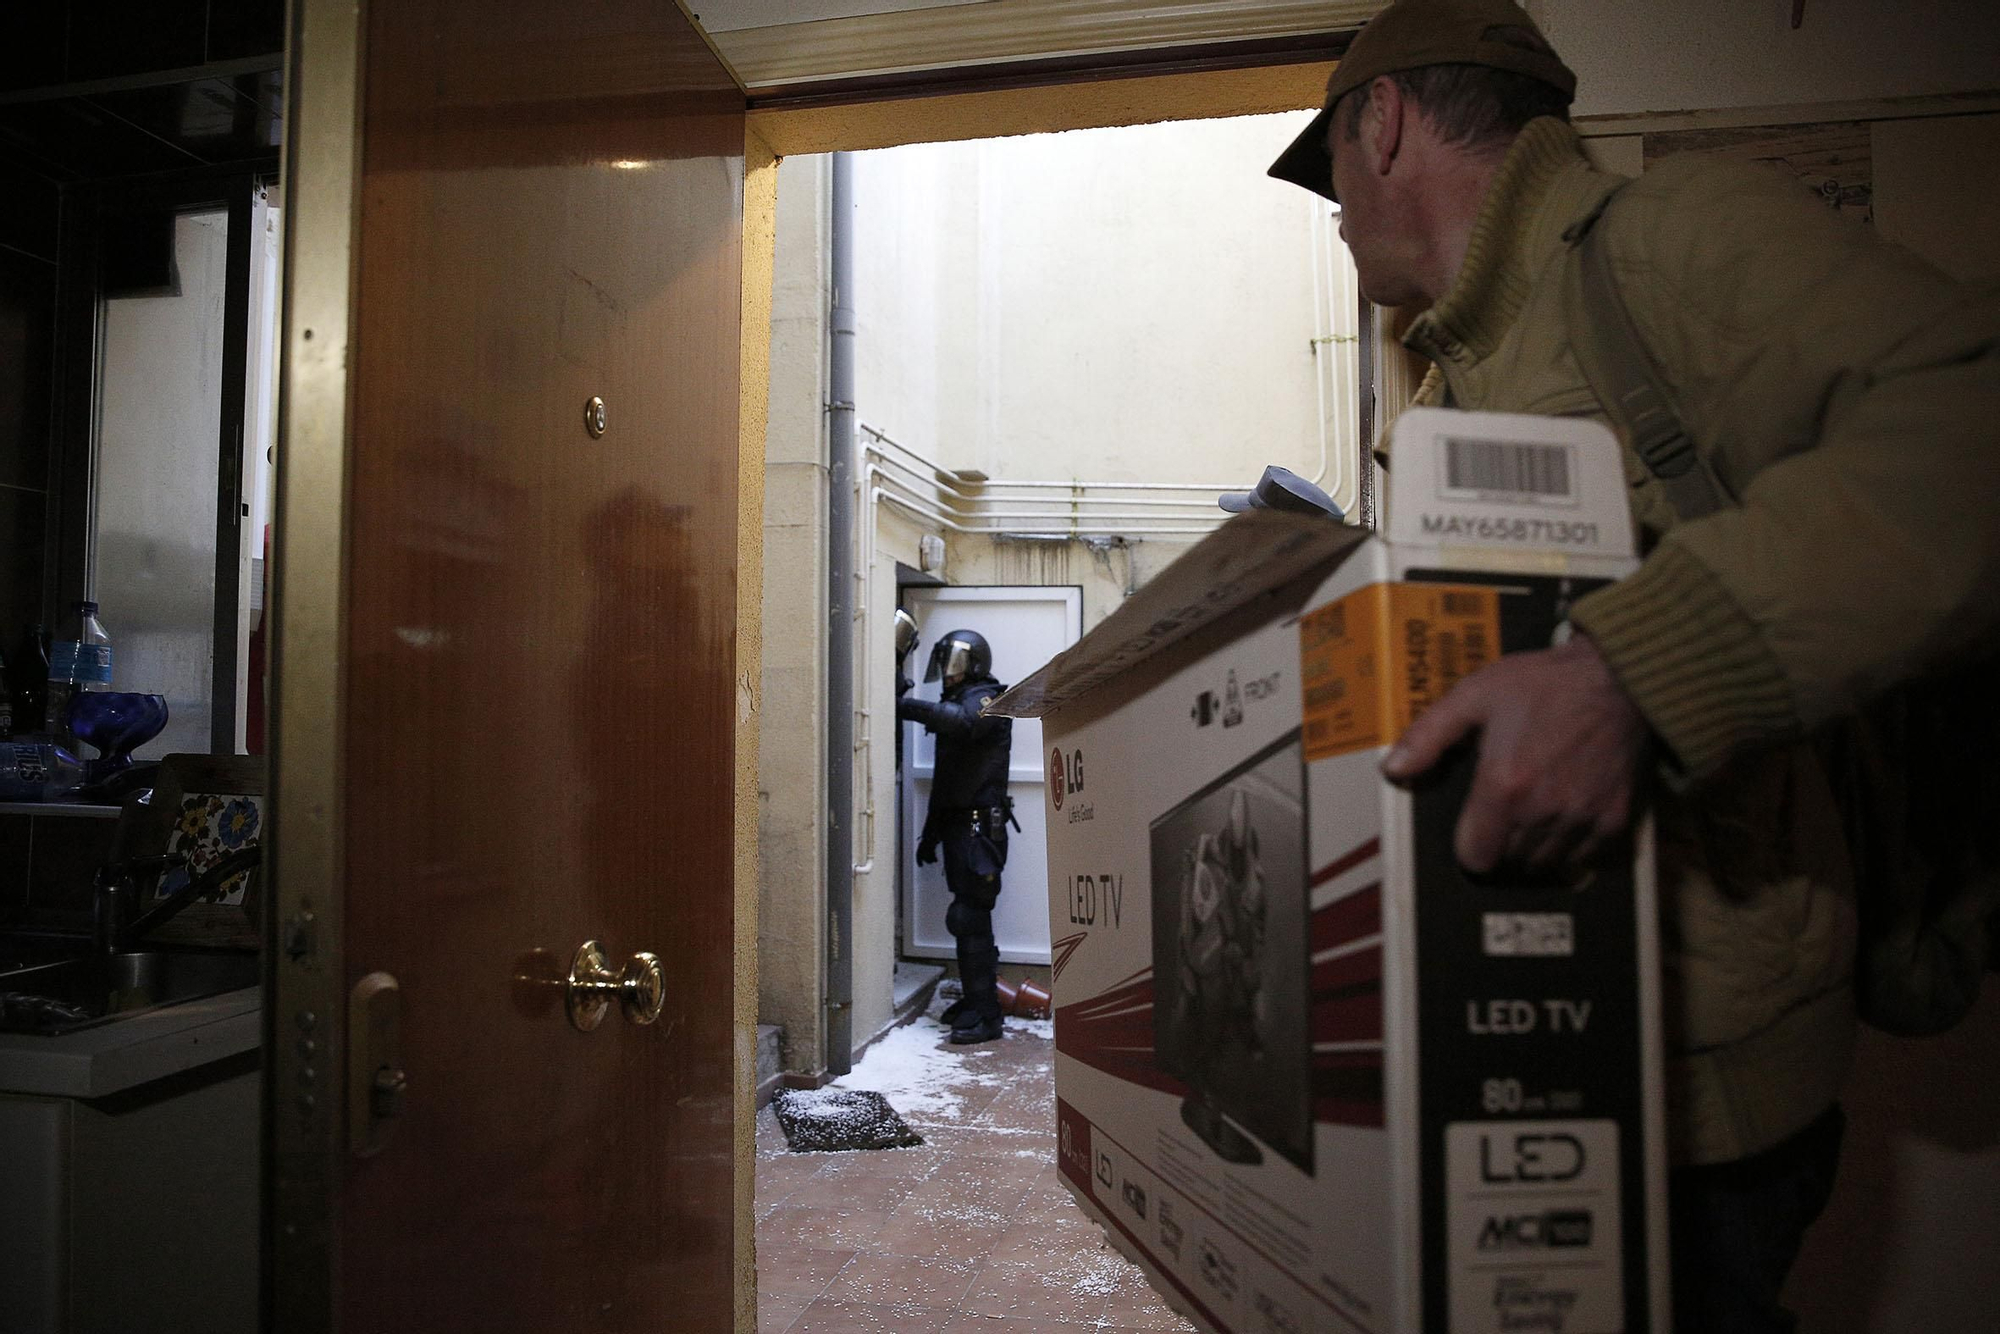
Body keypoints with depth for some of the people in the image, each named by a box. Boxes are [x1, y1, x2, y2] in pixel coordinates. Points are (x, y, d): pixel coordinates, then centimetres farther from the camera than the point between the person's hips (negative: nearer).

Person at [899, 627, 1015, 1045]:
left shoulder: (985, 699, -8)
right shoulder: (958, 702, 21)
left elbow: (961, 721, -34)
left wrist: (904, 705, -36)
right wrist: (930, 831, 23)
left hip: (978, 826, -9)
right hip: (959, 824, 9)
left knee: (968, 919, -12)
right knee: (970, 919, 14)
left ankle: (985, 1015, -8)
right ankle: (976, 999, 24)